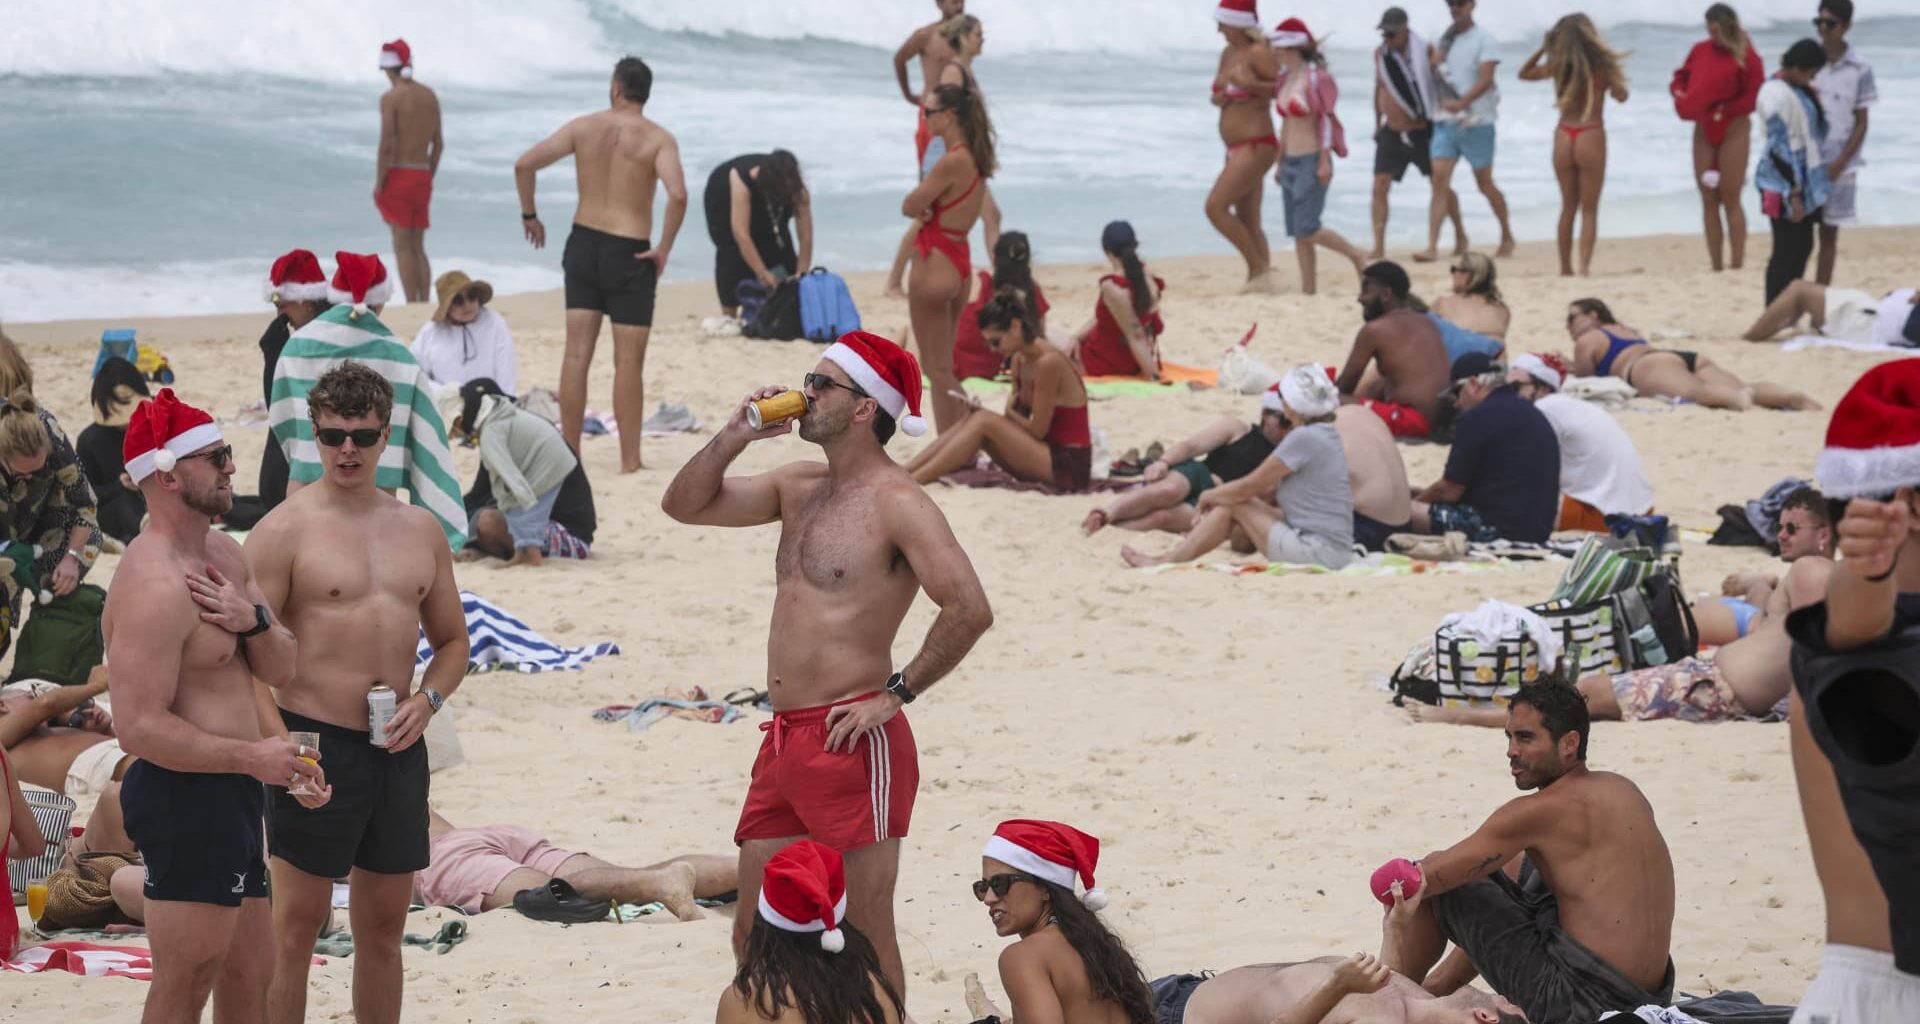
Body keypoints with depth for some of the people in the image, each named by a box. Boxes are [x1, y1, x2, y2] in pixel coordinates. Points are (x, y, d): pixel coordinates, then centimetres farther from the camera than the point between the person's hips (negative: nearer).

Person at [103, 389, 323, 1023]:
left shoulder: (223, 554, 12)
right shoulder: (155, 586, -20)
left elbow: (282, 669, 12)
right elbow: (139, 727, -25)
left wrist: (254, 620, -11)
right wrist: (254, 758, -21)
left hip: (230, 801, 10)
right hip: (187, 799, -10)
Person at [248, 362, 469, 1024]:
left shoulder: (420, 530, 11)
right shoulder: (285, 530, -6)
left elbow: (452, 640, 20)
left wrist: (427, 699, -1)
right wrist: (281, 744, -20)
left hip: (397, 747, 5)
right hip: (315, 745, -5)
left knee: (383, 925, 12)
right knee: (298, 923, -2)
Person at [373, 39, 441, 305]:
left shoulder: (391, 97, -11)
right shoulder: (430, 96, 8)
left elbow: (387, 145, -17)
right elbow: (438, 144, 12)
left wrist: (378, 184, -11)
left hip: (397, 176, -6)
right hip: (422, 177, 6)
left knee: (403, 245, -4)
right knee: (418, 247, 12)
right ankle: (424, 305, 7)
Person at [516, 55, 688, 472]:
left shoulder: (584, 128, 1)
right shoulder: (658, 139, -8)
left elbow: (524, 164, -4)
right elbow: (678, 194, -24)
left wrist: (529, 214, 10)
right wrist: (664, 249, -12)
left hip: (583, 245, 3)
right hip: (630, 253, -3)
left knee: (577, 355, 6)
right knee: (629, 362, 2)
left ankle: (569, 452, 8)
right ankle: (630, 461, 4)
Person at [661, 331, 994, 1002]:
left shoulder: (898, 504, -11)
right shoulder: (799, 488, 15)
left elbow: (969, 609, -20)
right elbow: (686, 505, 19)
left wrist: (897, 693, -15)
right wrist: (736, 436, 5)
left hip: (852, 742, -9)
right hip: (784, 742, 9)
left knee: (865, 938, -5)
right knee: (754, 937, 11)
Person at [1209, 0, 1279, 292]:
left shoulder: (1258, 53, -13)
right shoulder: (1228, 53, 12)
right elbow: (1218, 92, 24)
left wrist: (1251, 85, -30)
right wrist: (1218, 97, 1)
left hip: (1256, 146, -10)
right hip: (1237, 148, 10)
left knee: (1215, 206, -15)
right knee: (1248, 222, 10)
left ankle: (1259, 267, -9)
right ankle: (1260, 278, 12)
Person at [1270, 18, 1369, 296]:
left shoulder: (1315, 77, -12)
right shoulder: (1285, 79, 11)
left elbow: (1326, 120, -12)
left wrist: (1324, 162, -15)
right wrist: (1280, 163, 17)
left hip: (1311, 161, -8)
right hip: (1291, 161, 8)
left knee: (1306, 229, -13)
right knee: (1297, 232, 5)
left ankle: (1356, 254, 5)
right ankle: (1308, 288, 8)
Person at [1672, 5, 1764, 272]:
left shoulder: (1746, 57, -9)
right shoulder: (1700, 50, 7)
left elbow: (1754, 98, -11)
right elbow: (1681, 77, 17)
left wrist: (1724, 111, -19)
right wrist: (1679, 93, -4)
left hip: (1732, 129, -5)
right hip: (1703, 130, 5)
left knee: (1730, 199, -6)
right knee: (1709, 201, 5)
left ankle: (1737, 265, -4)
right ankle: (1716, 268, 8)